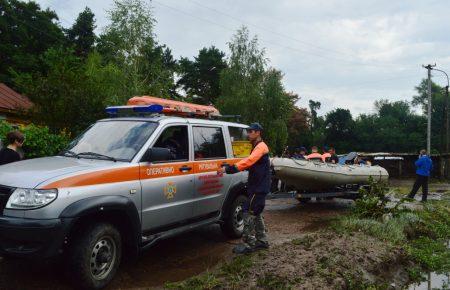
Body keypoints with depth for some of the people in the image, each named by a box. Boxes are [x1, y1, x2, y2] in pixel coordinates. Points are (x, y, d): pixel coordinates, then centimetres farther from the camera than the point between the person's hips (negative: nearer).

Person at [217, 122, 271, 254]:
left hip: (259, 187, -10)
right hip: (257, 187, 10)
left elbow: (248, 161, -29)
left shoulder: (261, 146, -14)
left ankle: (249, 244, -6)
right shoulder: (257, 147, 20)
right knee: (256, 213, 15)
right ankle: (262, 241, 23)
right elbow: (250, 164, 17)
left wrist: (228, 169, -35)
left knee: (249, 213, -10)